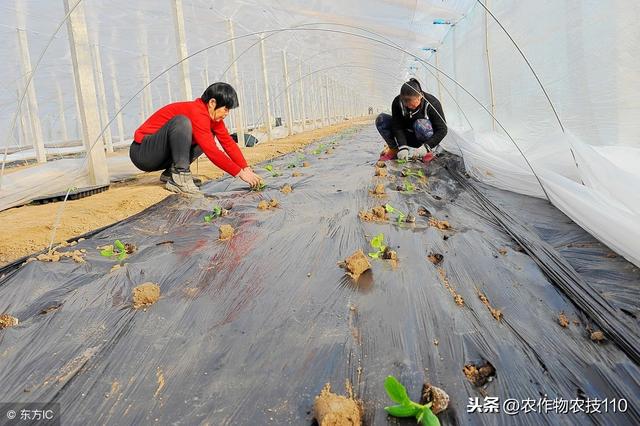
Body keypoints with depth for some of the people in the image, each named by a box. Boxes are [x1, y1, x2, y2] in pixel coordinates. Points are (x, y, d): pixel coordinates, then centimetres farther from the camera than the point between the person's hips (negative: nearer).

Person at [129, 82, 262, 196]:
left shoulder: (212, 114, 2)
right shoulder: (197, 113, -26)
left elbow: (229, 143, 1)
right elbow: (212, 152, -30)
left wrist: (247, 169, -9)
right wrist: (240, 173, -26)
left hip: (160, 154, 9)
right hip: (141, 152, -9)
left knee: (207, 137, 6)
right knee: (181, 122, -31)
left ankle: (171, 173, 1)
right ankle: (180, 179, -26)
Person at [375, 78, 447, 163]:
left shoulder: (432, 103, -24)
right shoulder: (397, 102, -18)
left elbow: (442, 129, -22)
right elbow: (397, 127, -17)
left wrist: (426, 146, -35)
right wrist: (402, 147, -32)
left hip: (426, 139, -3)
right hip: (408, 137, 3)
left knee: (420, 124, -39)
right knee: (381, 119, -16)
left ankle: (427, 152, -13)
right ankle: (394, 149, -5)